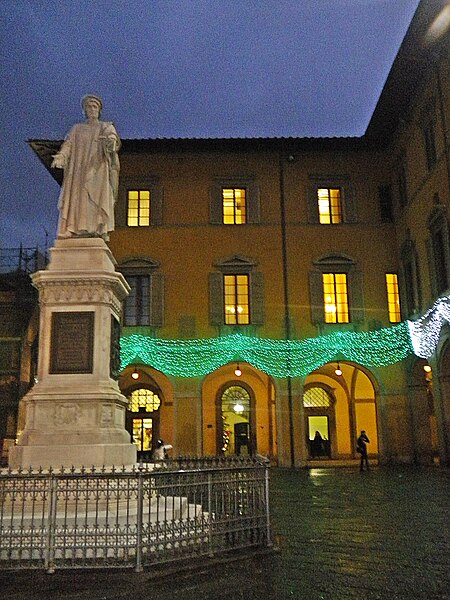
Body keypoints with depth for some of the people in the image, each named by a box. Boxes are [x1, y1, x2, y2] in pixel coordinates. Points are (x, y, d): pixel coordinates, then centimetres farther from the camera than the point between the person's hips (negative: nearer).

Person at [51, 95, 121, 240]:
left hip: (98, 169, -2)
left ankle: (101, 230, -22)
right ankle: (80, 230, -17)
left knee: (99, 197, -15)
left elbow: (113, 138, -9)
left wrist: (111, 142, -35)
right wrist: (60, 157, -16)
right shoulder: (77, 129, 20)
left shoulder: (107, 127, 12)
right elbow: (68, 144, 6)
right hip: (79, 169, 3)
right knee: (78, 199, -10)